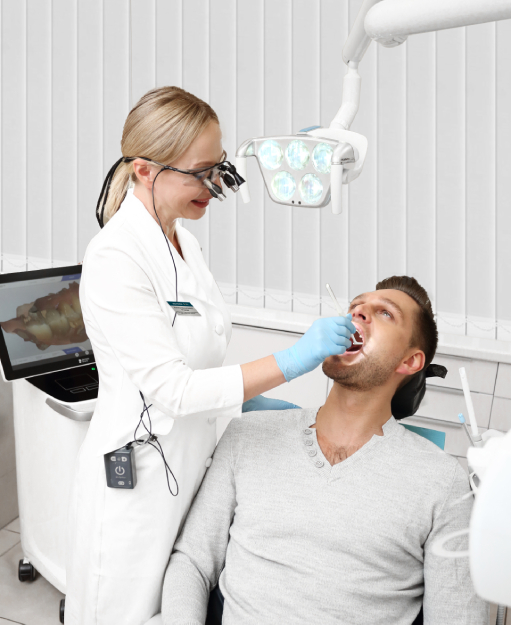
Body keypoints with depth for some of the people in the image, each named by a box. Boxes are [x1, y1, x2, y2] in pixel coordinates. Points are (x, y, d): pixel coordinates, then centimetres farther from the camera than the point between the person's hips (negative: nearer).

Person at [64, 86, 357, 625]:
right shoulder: (115, 259, -22)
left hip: (190, 465, 8)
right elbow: (173, 389, -25)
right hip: (135, 476, -8)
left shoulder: (182, 240, 5)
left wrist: (252, 402, 4)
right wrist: (294, 360, -27)